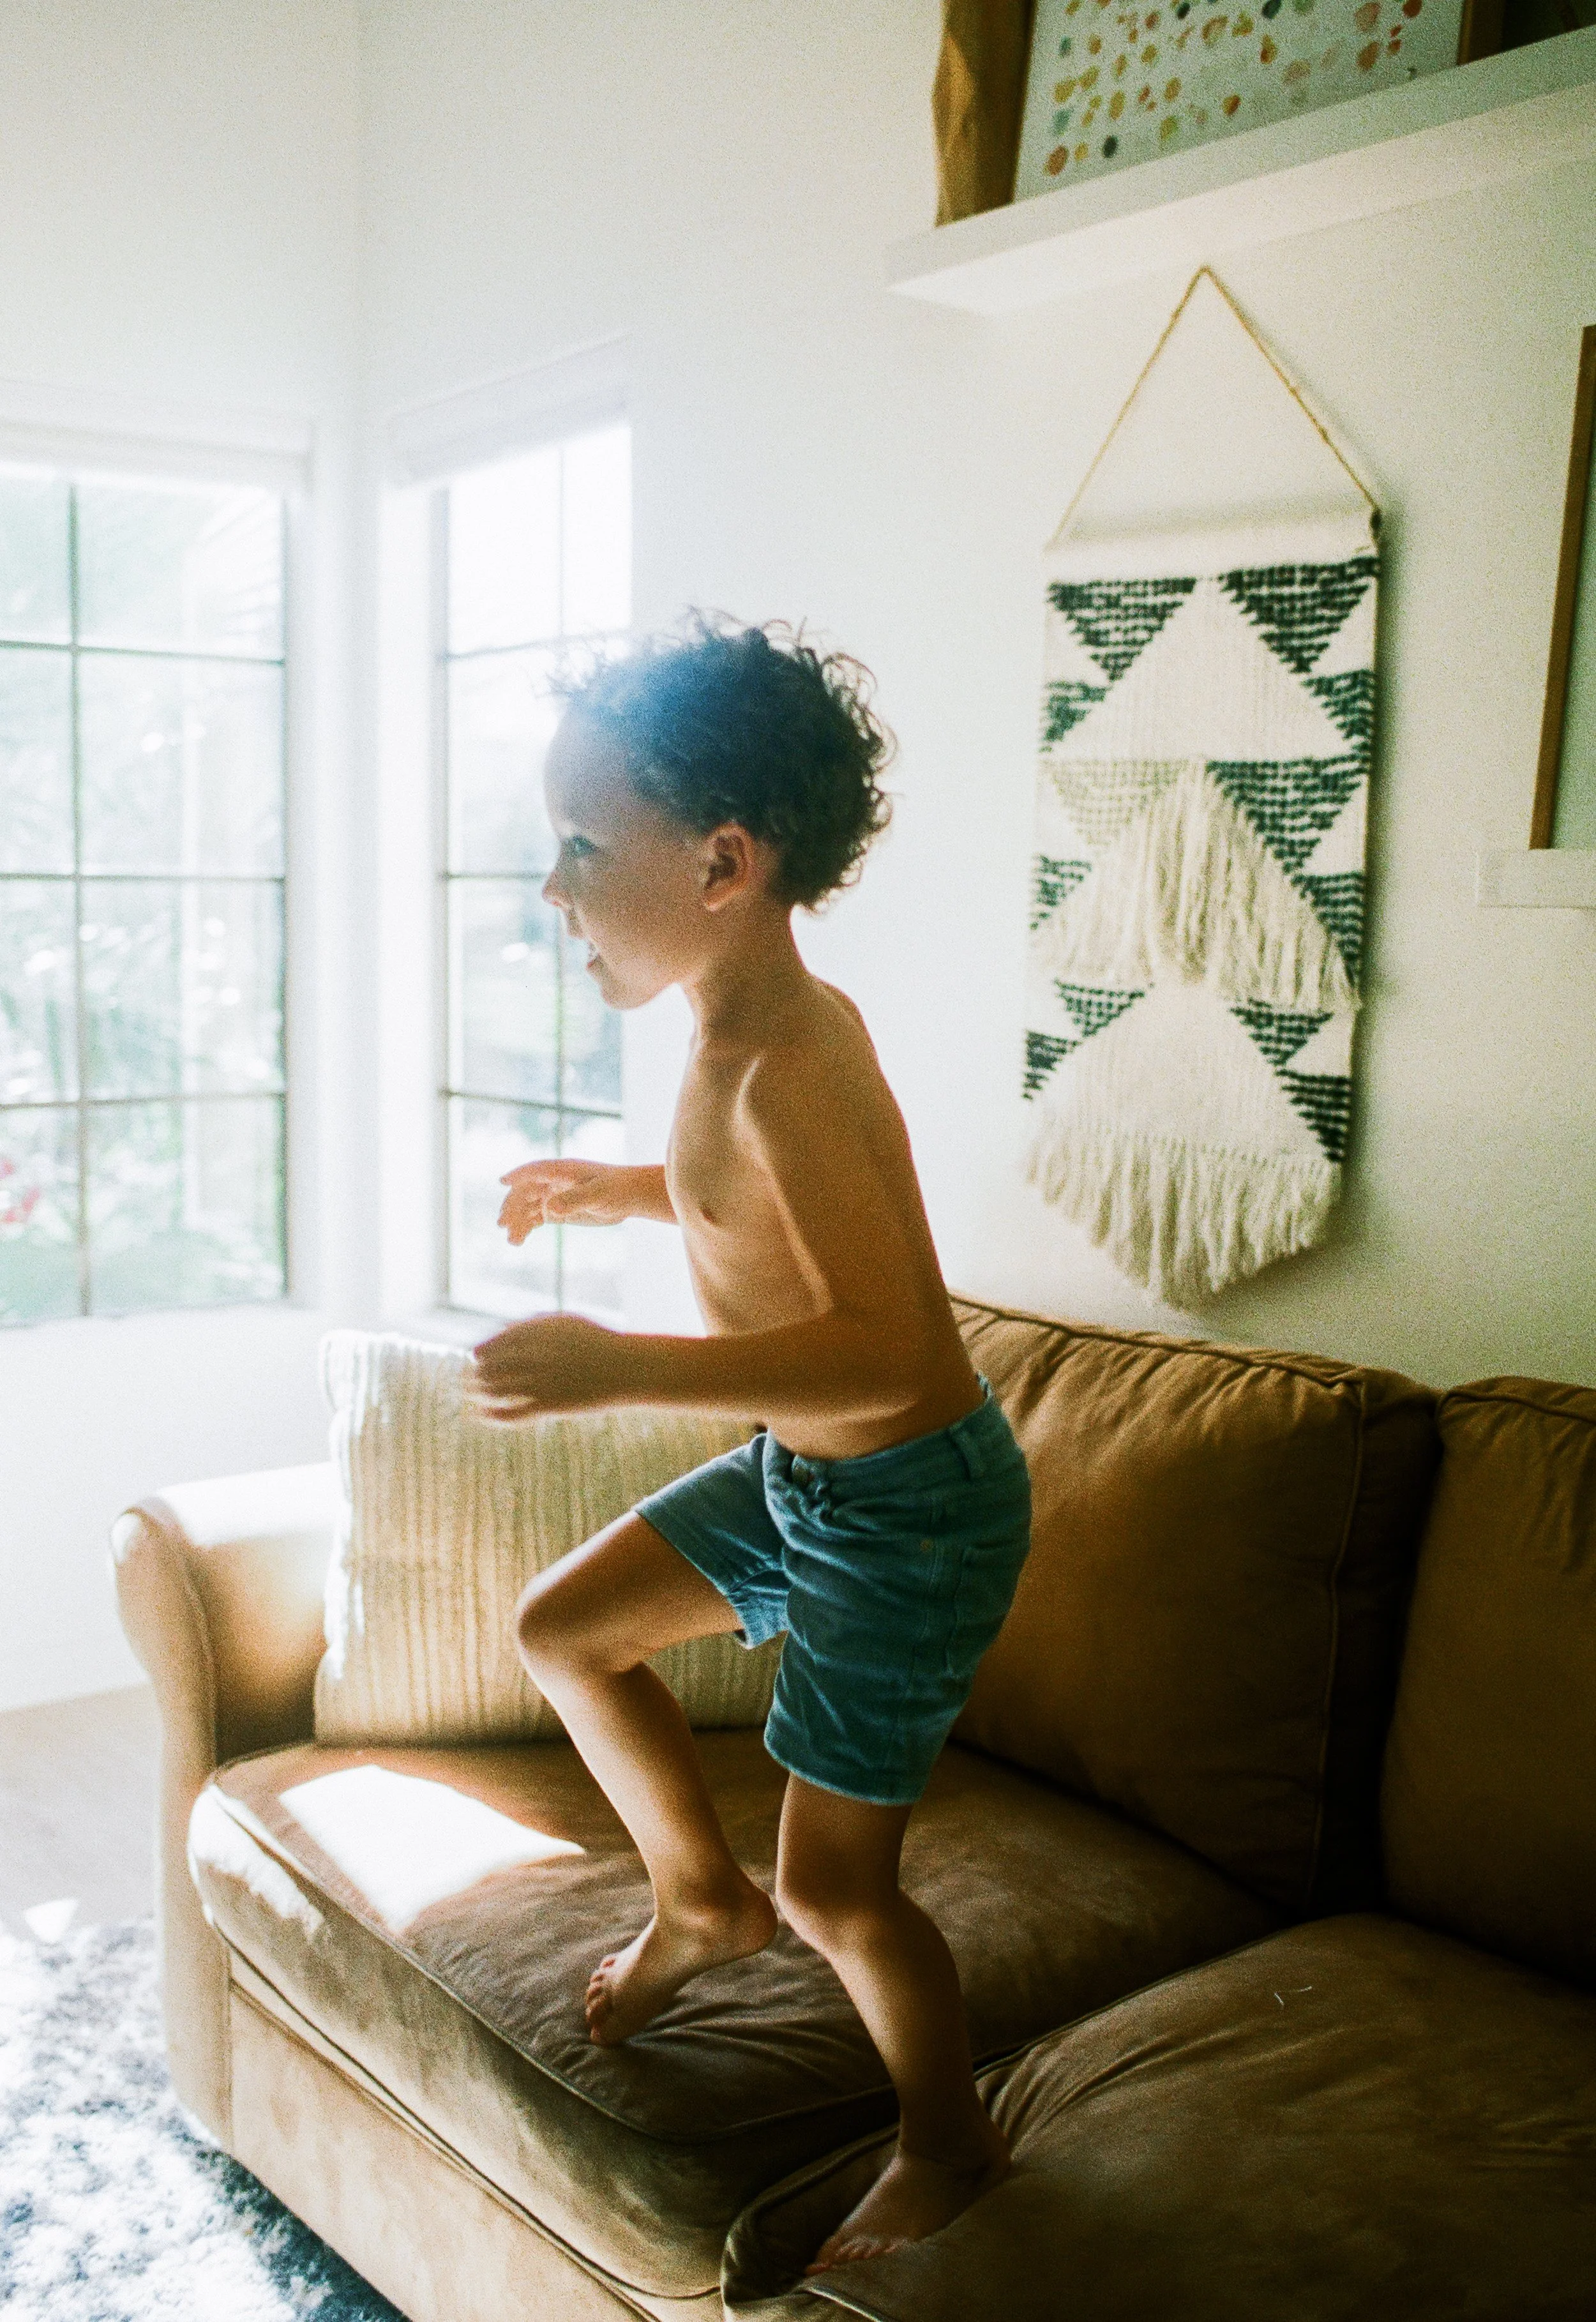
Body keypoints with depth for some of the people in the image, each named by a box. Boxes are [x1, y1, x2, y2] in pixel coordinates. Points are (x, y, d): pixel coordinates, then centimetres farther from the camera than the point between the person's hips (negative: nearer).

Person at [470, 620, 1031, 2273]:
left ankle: (950, 2149, 32)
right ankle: (700, 1902, 39)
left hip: (909, 1510, -9)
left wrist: (621, 1368, -39)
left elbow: (893, 1344, -35)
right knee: (562, 1627, 19)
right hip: (807, 1471, 10)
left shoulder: (787, 1074, -30)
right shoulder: (785, 1018, -1)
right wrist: (631, 1193, 13)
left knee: (836, 1887, 4)